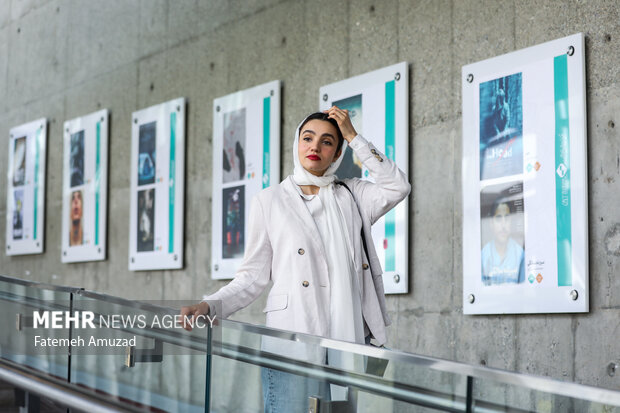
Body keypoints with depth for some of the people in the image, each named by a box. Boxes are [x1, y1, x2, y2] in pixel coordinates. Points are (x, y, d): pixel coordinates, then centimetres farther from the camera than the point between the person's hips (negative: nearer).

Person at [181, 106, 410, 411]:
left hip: (349, 337, 2)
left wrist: (354, 138, 3)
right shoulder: (269, 201, 9)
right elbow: (254, 276, 7)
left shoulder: (351, 195, 15)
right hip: (292, 337, -2)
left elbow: (397, 187, -2)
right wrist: (209, 306, -9)